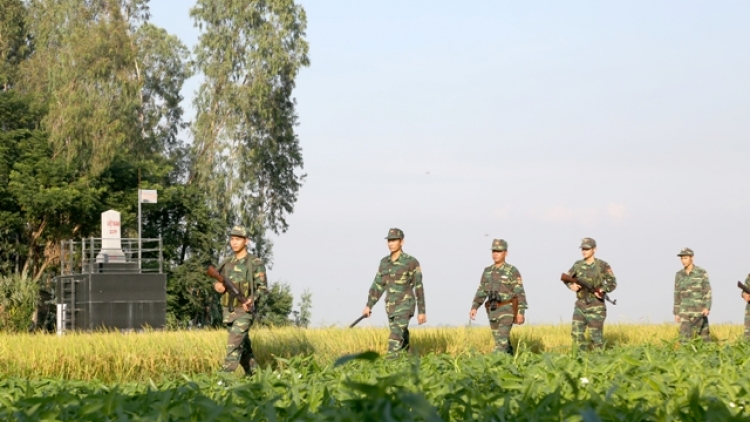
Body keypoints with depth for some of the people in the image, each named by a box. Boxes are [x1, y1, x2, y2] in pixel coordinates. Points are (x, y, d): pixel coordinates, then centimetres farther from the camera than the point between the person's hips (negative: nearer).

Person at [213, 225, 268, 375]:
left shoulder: (255, 263, -5)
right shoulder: (226, 263, 11)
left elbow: (263, 287, -6)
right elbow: (217, 280, 21)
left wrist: (252, 299, -25)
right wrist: (217, 285, -4)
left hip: (244, 311, -6)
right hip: (228, 311, 6)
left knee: (234, 343, -18)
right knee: (243, 345, 13)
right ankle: (252, 373, 23)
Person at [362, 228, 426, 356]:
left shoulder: (412, 262, -11)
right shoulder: (384, 262, 7)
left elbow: (419, 288, -8)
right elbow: (377, 285, 12)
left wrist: (422, 312, -7)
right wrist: (369, 306, 4)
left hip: (405, 306, -7)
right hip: (391, 307, 7)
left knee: (395, 339, -18)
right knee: (402, 339, 13)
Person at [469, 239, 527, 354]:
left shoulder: (513, 271, -6)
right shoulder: (487, 271, 11)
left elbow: (520, 293, -9)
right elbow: (481, 292, 10)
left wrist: (521, 312, -17)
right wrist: (474, 308, -3)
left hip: (507, 310, -6)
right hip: (493, 311, 6)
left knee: (501, 339, -17)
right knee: (503, 341, 11)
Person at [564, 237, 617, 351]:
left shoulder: (602, 265, -5)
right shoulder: (578, 265, 7)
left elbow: (612, 283, -4)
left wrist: (602, 290, -22)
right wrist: (572, 285, -5)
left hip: (596, 307, -4)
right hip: (580, 305, 4)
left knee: (596, 335, -2)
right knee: (576, 333, -2)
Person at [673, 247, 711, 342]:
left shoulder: (702, 273, -5)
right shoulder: (679, 275, 8)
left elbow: (707, 292, -8)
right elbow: (677, 295, 12)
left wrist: (707, 308, -22)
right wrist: (676, 313, 9)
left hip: (700, 311, -3)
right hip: (685, 312, 3)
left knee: (704, 336, 0)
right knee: (685, 338, -8)